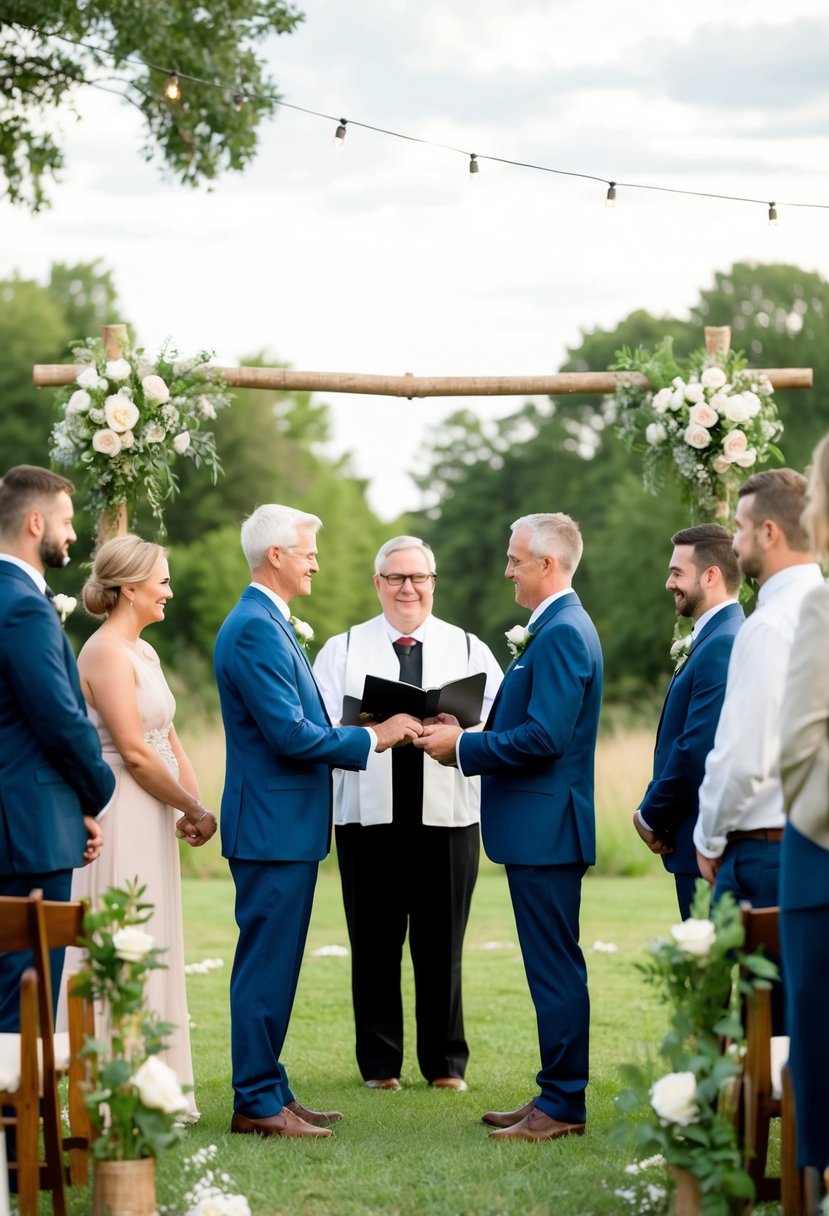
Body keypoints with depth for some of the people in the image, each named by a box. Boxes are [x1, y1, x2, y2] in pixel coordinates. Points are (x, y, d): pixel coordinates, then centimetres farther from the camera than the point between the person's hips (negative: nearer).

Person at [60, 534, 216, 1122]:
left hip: (152, 818, 9)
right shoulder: (106, 652, -14)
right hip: (122, 818, -9)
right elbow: (134, 751, -18)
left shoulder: (143, 651, 15)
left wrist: (195, 805, 0)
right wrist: (194, 809, -9)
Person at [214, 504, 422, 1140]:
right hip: (272, 824, -11)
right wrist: (372, 737, -12)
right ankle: (257, 1102, -2)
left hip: (285, 824, 11)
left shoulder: (269, 624, 16)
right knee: (266, 962, -6)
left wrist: (366, 734, 10)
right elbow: (290, 734, -22)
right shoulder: (255, 630, -17)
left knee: (274, 963, 13)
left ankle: (269, 1091, 19)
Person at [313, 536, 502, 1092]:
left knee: (441, 945, 3)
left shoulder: (469, 650, 13)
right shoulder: (342, 650, 12)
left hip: (447, 816, 0)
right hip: (369, 815, 0)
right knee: (374, 943, 2)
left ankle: (447, 1064, 12)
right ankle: (380, 1063, 11)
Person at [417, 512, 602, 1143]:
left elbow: (544, 736, -24)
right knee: (553, 968, 13)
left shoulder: (562, 633, -17)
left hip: (546, 828, -11)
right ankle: (556, 1096, 19)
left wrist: (464, 747, -14)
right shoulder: (559, 628, 16)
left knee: (555, 967, -5)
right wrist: (468, 740, 9)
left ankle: (563, 1105, -1)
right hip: (540, 828, 11)